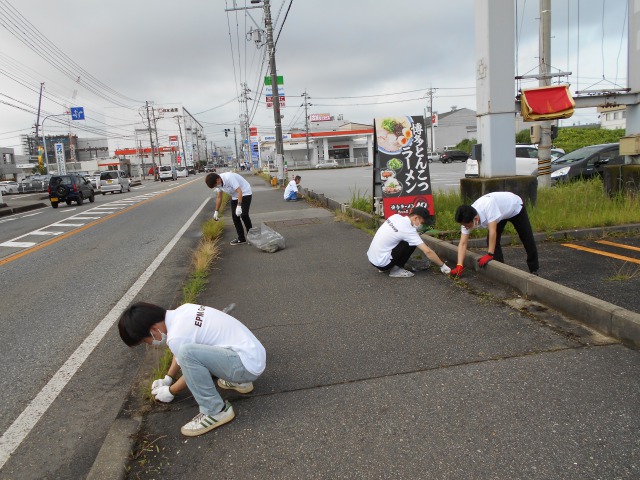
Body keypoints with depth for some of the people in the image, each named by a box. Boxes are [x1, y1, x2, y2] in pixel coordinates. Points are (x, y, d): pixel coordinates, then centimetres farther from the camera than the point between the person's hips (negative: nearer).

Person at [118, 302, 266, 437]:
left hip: (248, 364, -10)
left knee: (187, 352, -26)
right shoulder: (181, 311, 6)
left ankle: (216, 411, -9)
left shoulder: (177, 337, -19)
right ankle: (239, 380, 21)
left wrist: (170, 391, 16)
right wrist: (168, 378, 29)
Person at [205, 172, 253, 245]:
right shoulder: (218, 183, -7)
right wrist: (216, 211, 9)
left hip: (245, 193, -8)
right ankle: (241, 239, 9)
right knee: (235, 217, 1)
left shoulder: (229, 177, -32)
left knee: (244, 215, -19)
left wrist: (239, 206, -39)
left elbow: (239, 191, -33)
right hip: (235, 196, 8)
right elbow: (219, 197, 6)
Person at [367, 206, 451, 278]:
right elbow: (428, 252, -16)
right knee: (411, 244, -8)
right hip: (381, 262, -8)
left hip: (371, 257, 8)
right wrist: (443, 266, -5)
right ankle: (396, 269, 0)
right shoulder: (408, 230, -17)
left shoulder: (396, 216, 2)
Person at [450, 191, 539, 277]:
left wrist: (489, 254, -45)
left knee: (527, 240, 7)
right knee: (491, 240, -13)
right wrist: (459, 266, -36)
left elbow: (492, 231, -47)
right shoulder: (467, 219, -28)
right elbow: (462, 243, -28)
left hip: (514, 207, -4)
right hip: (501, 212, 4)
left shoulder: (488, 205, -49)